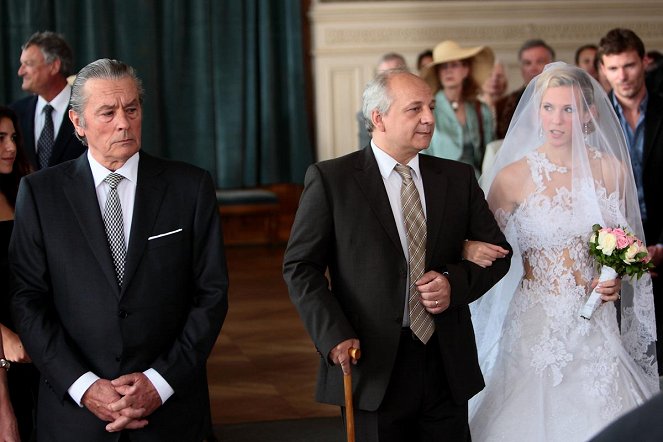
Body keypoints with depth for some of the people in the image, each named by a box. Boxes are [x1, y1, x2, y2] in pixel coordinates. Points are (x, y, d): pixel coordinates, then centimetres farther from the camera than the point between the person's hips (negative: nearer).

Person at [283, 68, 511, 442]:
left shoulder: (458, 178, 8)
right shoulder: (330, 179, -3)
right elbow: (301, 266, -4)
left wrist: (455, 282, -8)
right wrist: (334, 336, -15)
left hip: (448, 366, 3)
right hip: (373, 369, -3)